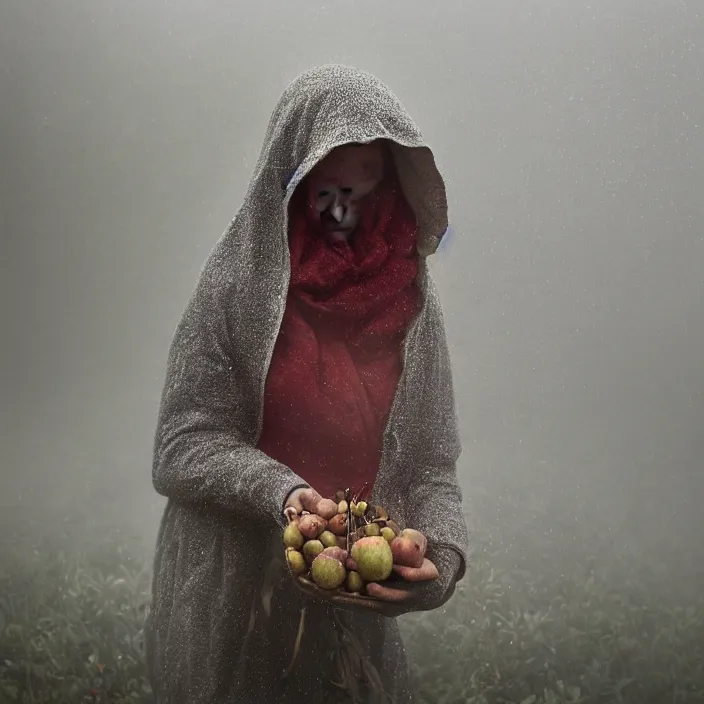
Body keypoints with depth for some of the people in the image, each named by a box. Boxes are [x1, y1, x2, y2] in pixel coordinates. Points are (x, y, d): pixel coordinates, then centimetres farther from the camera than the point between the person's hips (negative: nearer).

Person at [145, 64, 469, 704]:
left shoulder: (413, 298, -1)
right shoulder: (239, 282, -10)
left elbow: (431, 464, -1)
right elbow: (182, 446, -12)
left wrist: (443, 549, -20)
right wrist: (281, 492, -28)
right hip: (234, 597, -2)